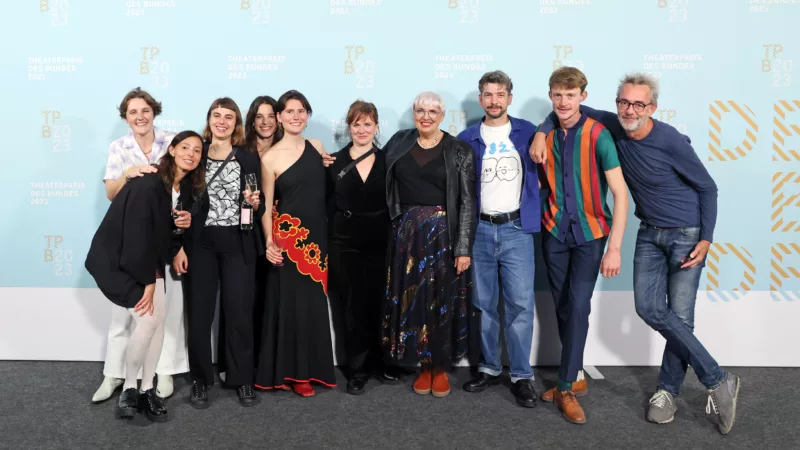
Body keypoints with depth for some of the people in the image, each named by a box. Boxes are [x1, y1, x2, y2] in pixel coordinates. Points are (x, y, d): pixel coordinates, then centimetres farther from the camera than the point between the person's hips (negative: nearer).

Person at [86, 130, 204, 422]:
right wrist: (147, 282, -21)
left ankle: (147, 390, 11)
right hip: (117, 259, -8)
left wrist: (185, 222, -9)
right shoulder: (147, 184, -24)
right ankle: (128, 391, 2)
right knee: (147, 320, -17)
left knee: (159, 320, 0)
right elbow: (138, 234, -25)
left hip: (149, 259, 8)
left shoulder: (186, 187, 0)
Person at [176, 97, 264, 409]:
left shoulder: (249, 160, 7)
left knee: (240, 313, 3)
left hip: (239, 245, 0)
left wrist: (256, 203, -13)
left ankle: (242, 379, 17)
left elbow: (258, 209, 10)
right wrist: (179, 246, -4)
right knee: (200, 313, 4)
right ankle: (200, 380, 19)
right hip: (201, 243, 0)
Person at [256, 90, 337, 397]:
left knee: (315, 302, 10)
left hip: (318, 234, 4)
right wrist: (269, 241, -15)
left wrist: (328, 235, 12)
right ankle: (294, 372, 15)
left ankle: (312, 368, 23)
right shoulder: (271, 158, -5)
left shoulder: (317, 147, 7)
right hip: (289, 235, -4)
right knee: (292, 301, 1)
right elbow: (266, 205, -3)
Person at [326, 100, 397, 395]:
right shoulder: (335, 161, 4)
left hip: (380, 242, 0)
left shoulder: (386, 160, 4)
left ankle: (379, 363, 24)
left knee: (378, 304, 8)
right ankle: (358, 369, 16)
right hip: (345, 243, 0)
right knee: (353, 306, 5)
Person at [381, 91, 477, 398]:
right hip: (407, 233, 3)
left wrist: (464, 247, -11)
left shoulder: (459, 151, -3)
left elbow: (468, 202, -6)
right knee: (412, 300, 6)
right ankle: (424, 366, 22)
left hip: (443, 234, -2)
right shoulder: (399, 142, 6)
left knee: (443, 300, 4)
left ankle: (441, 368, 21)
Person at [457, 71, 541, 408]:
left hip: (516, 229, -1)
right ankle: (489, 368, 22)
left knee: (520, 304, -3)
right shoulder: (466, 139, 6)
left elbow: (541, 173, 10)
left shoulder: (528, 133, 4)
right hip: (479, 230, 2)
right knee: (484, 304, 9)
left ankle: (522, 376, 8)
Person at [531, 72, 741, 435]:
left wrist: (706, 239, -13)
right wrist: (541, 132, -12)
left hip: (687, 234, -5)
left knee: (680, 316, -6)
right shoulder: (614, 128, -6)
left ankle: (668, 390, 14)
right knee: (648, 307, -6)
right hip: (650, 234, 5)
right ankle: (719, 381, 6)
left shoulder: (671, 141, -20)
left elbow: (707, 188, -10)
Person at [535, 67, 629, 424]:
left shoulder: (598, 135, -12)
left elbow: (620, 193, -15)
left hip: (589, 233, -4)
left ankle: (565, 388, 3)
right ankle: (574, 375, 26)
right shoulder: (546, 137, 1)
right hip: (554, 232, 4)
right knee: (562, 308, 9)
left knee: (578, 308, -7)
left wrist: (614, 248, -20)